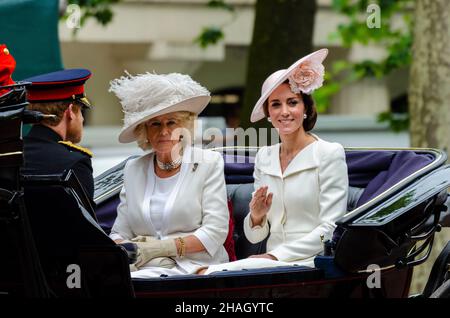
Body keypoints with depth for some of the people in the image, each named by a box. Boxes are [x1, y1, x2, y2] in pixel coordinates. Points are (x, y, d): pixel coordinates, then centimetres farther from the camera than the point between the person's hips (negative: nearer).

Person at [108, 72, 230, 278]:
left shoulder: (208, 163, 5)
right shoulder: (133, 169, 17)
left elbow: (215, 232, -3)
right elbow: (120, 233, 15)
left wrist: (162, 247, -13)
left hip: (194, 267, -4)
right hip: (143, 267, 4)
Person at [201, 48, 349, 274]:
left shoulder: (329, 154, -3)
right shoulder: (264, 157, 14)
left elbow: (331, 228, -9)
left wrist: (276, 255, -16)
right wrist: (256, 217, -7)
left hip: (311, 262, -5)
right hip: (274, 263, 5)